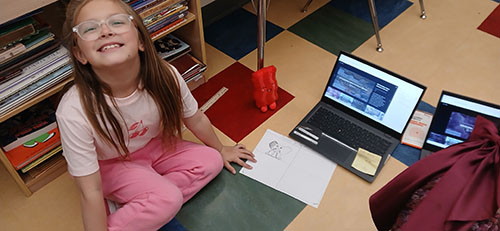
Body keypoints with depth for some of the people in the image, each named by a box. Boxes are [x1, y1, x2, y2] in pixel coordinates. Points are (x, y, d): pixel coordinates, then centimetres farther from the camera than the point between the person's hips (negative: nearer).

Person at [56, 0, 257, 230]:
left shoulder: (165, 75, -28)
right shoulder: (74, 111, -36)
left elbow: (195, 119, -7)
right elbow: (90, 192, -27)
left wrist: (220, 150, 10)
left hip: (154, 147, 5)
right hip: (111, 165, -5)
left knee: (210, 162, -9)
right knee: (168, 198, -26)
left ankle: (135, 207, -7)